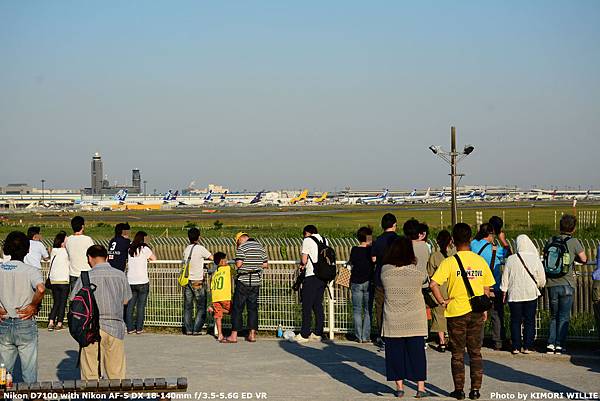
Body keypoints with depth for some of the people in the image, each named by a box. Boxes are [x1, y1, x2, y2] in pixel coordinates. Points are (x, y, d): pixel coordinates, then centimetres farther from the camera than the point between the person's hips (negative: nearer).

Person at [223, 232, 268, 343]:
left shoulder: (242, 247, -9)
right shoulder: (260, 247, 9)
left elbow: (239, 264, -18)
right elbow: (265, 264, 11)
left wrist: (237, 264, 4)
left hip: (243, 281, -6)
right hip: (256, 281, 6)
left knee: (237, 308, 0)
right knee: (253, 308, 10)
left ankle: (234, 335, -1)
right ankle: (252, 334, 8)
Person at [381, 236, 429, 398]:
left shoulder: (385, 271, -8)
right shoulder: (417, 272, -11)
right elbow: (426, 281, 8)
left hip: (392, 322, 1)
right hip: (415, 322, -1)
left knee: (395, 352, 10)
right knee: (417, 352, 7)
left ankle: (399, 387, 15)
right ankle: (420, 387, 10)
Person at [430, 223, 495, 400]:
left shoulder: (449, 262, -11)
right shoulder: (480, 261, -1)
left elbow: (433, 284, -21)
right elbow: (486, 289, 5)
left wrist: (442, 301, -9)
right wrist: (485, 309, 15)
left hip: (456, 312, -3)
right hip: (476, 312, 3)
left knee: (457, 354, 8)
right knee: (475, 352, 12)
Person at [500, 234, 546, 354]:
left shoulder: (511, 259, -6)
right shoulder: (535, 259, -7)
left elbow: (505, 278, 0)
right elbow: (542, 280, 0)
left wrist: (504, 293, 12)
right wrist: (538, 286, 22)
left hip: (514, 295, 0)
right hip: (531, 295, 0)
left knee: (515, 321, 9)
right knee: (529, 321, 8)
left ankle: (516, 347, 8)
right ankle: (527, 347, 7)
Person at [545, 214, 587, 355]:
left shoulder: (551, 241, 4)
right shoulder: (574, 242, -6)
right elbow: (584, 259, -2)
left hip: (552, 284, 3)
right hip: (567, 284, -3)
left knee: (554, 316, 13)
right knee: (564, 317, 4)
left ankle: (550, 344, 4)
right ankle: (559, 345, -1)